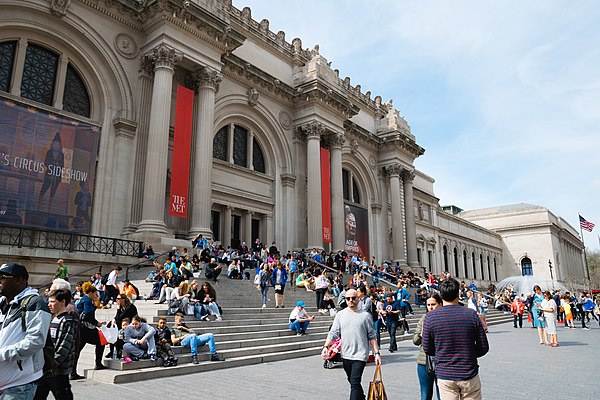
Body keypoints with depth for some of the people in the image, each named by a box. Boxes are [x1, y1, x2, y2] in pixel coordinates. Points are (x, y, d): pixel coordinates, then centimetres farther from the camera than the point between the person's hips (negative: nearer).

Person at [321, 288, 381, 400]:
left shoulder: (365, 315, -2)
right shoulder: (340, 315, 4)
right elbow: (333, 333, 1)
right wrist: (326, 346, -13)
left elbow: (372, 336, 2)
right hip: (345, 355, 4)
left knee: (355, 383, -12)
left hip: (360, 355, -4)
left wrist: (377, 353, -2)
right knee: (352, 382, 19)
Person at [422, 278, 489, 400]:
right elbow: (483, 348, -2)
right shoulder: (471, 315, -8)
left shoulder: (430, 317, -9)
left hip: (445, 376, 0)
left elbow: (427, 350, -1)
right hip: (469, 376, 0)